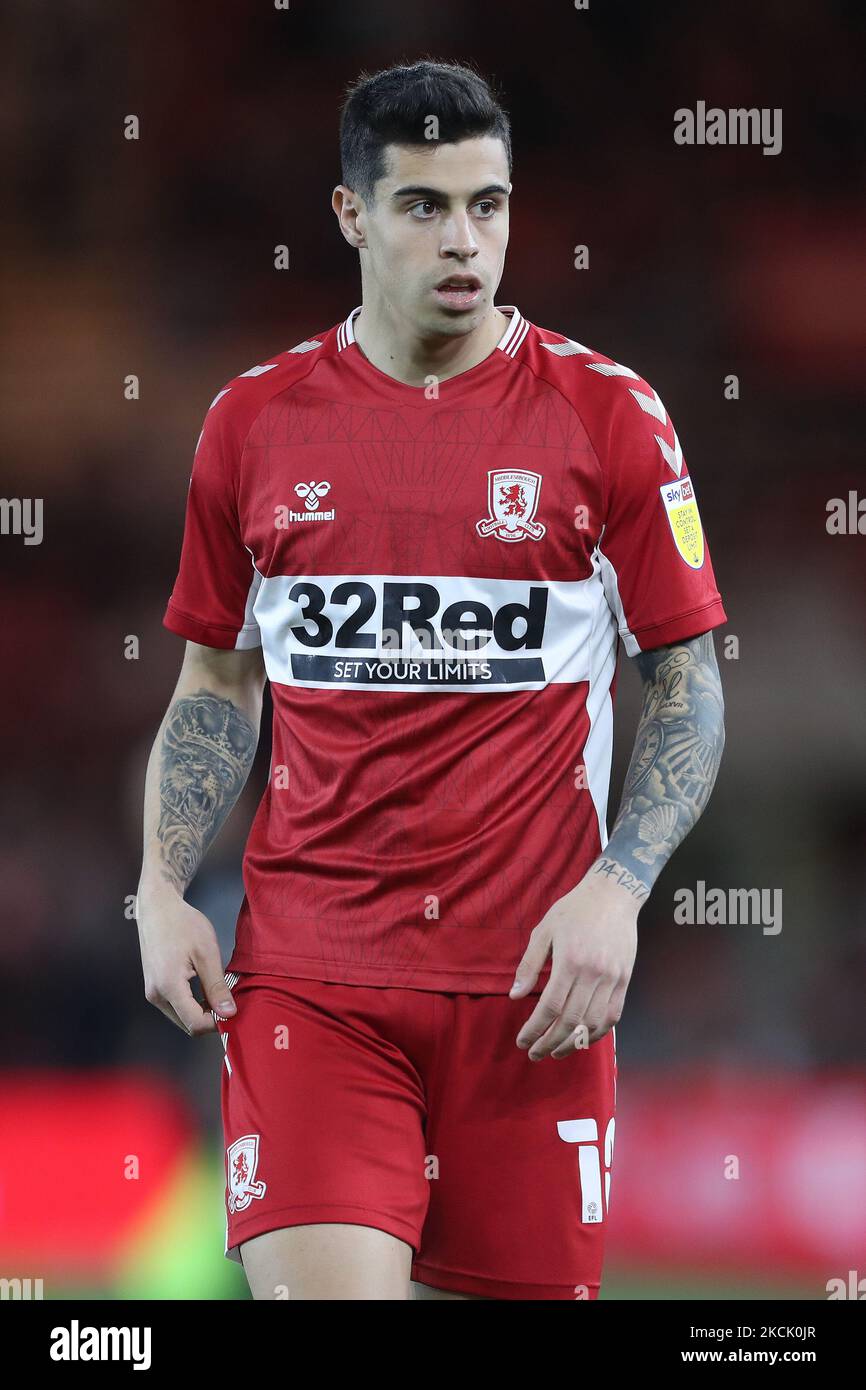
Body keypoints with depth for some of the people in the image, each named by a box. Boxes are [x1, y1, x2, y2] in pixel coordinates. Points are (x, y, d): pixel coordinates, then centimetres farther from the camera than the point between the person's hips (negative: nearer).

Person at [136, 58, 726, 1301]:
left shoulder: (606, 415, 1)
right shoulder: (254, 420, 7)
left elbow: (688, 691, 4)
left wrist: (615, 890, -10)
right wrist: (162, 892, 3)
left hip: (530, 977, 0)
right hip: (306, 965, 1)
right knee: (322, 1289, -16)